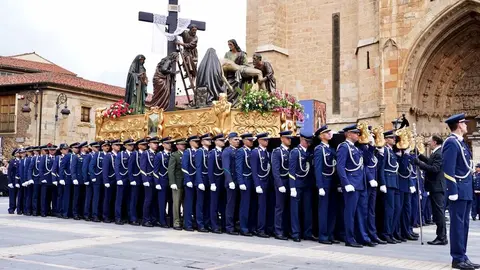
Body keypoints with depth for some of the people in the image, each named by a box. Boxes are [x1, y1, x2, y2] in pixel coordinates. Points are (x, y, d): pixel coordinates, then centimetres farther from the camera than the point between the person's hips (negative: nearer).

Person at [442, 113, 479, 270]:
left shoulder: (460, 142, 17)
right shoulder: (451, 142, -13)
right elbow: (448, 169, -19)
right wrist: (453, 191, -22)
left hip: (466, 191, 10)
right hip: (459, 191, -10)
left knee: (464, 224, 12)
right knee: (458, 224, -5)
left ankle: (462, 256, 18)